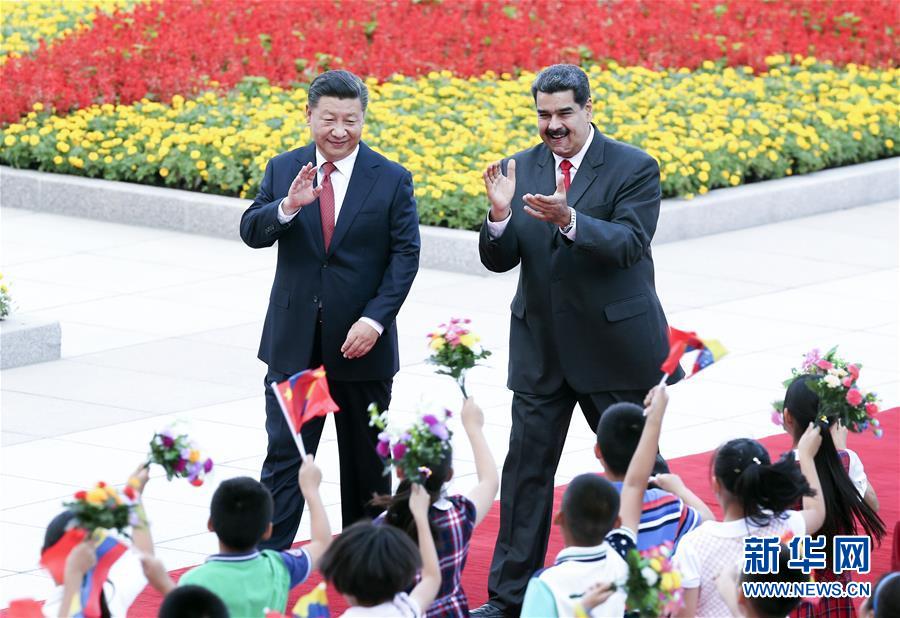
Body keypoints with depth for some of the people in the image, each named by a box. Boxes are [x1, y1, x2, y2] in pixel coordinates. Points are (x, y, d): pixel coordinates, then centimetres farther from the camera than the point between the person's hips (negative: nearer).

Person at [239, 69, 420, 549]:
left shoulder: (392, 180, -3)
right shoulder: (283, 170, 3)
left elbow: (405, 256, -7)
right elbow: (251, 233, -5)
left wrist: (375, 319, -17)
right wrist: (287, 207, -26)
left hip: (360, 342, -1)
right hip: (295, 342, 1)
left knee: (366, 459, 12)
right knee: (284, 454, -2)